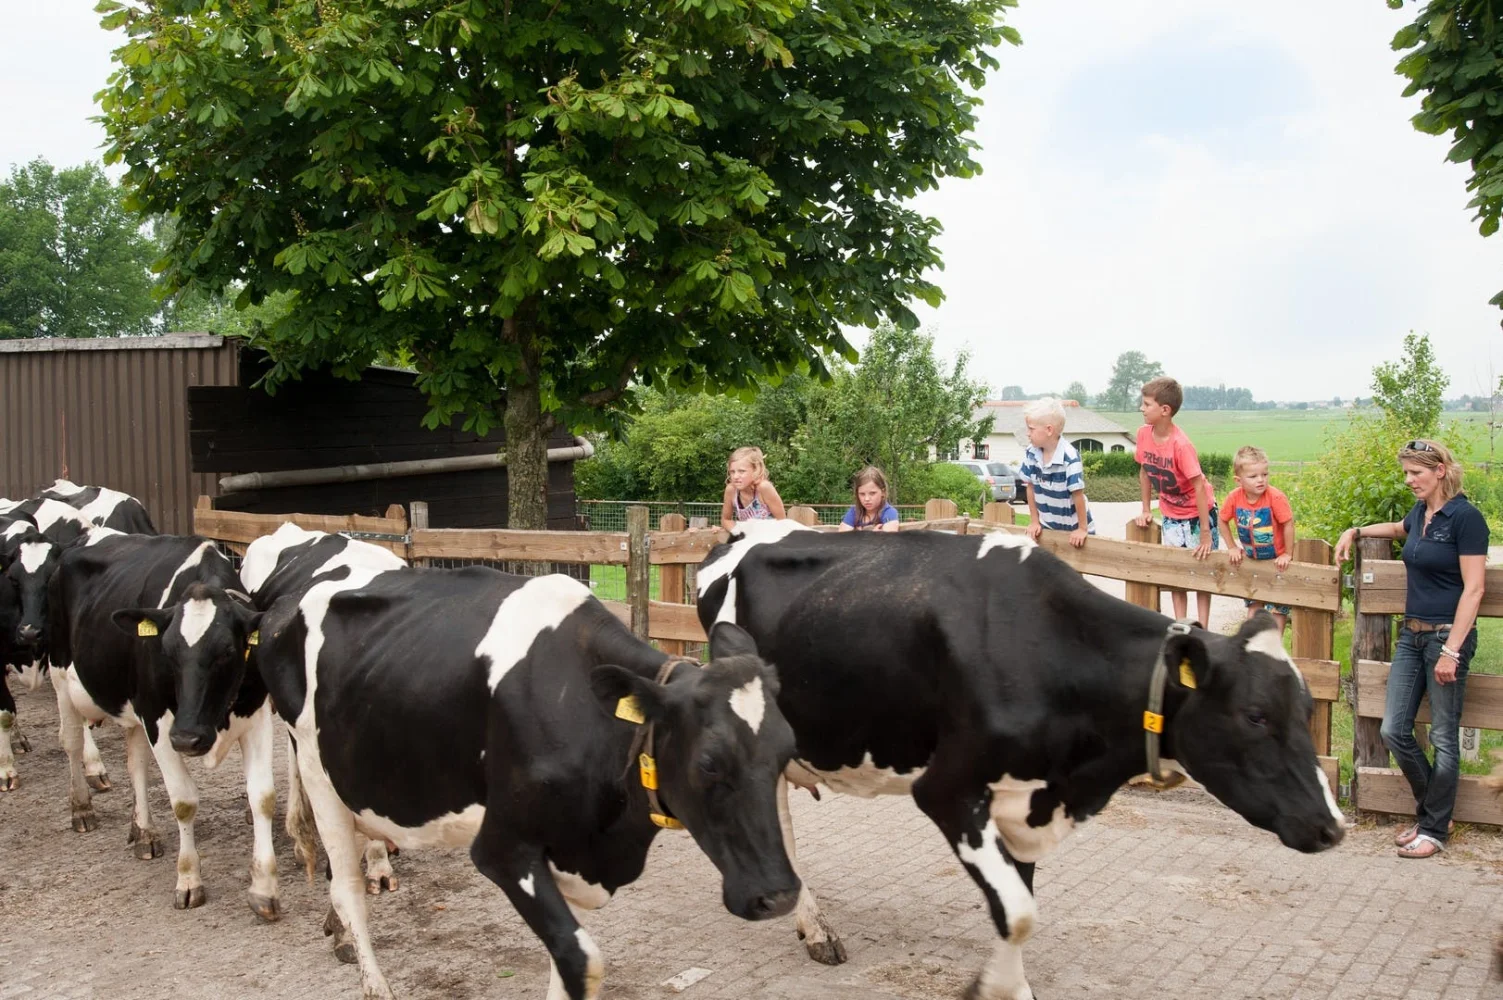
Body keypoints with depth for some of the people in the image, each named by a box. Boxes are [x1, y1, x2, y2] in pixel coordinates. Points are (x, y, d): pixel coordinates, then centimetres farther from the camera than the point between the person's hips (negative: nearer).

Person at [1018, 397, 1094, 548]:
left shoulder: (1070, 457, -26)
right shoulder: (1031, 453, -8)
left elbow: (1078, 494, -22)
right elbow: (1031, 488, 2)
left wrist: (1082, 529, -16)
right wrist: (1034, 521, 4)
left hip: (1074, 528, -5)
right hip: (1047, 526, 5)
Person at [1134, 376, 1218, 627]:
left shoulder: (1180, 444, -30)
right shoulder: (1144, 434, -11)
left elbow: (1199, 486, -28)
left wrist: (1205, 533, -27)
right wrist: (1146, 510, 5)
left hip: (1198, 512, -6)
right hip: (1171, 513, 6)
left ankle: (1201, 631, 7)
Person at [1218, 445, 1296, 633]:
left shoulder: (1275, 497, -26)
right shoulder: (1234, 498, -16)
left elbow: (1288, 525, -20)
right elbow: (1223, 521, 1)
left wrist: (1287, 555, -17)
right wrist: (1232, 548, -1)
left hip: (1276, 561, -4)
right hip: (1251, 559, 4)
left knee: (1278, 607, 2)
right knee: (1253, 603, 13)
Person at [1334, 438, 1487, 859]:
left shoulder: (1465, 517, -13)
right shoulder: (1420, 512, 10)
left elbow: (1473, 589, -17)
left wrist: (1451, 651, -20)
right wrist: (1356, 532, 24)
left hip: (1447, 636, -8)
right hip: (1412, 635, 8)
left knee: (1443, 738, 2)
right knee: (1394, 730, 6)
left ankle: (1435, 829, 14)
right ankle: (1431, 812, 23)